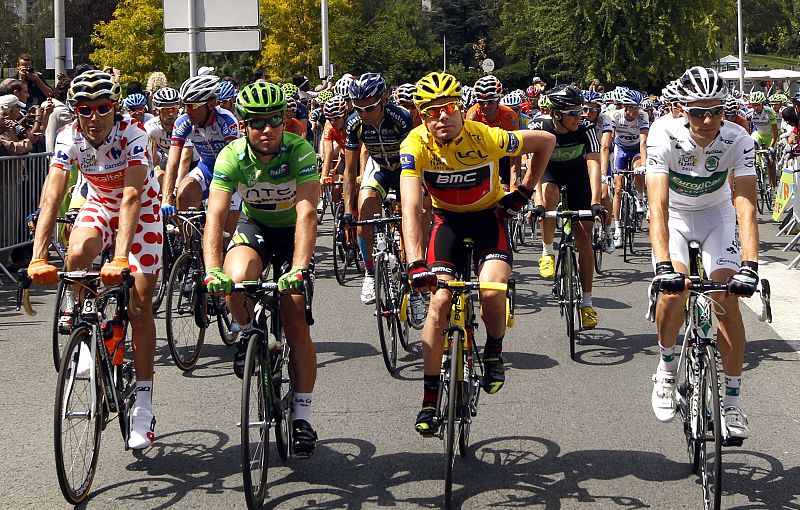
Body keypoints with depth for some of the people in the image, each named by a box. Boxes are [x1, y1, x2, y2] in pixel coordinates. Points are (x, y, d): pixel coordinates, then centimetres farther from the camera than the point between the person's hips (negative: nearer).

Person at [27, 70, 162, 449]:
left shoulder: (133, 133, -30)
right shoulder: (69, 138, -22)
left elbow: (132, 197, -39)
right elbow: (51, 198, -30)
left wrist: (120, 258, -51)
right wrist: (37, 258, -42)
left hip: (141, 208, -2)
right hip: (99, 204, 2)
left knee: (140, 302, -9)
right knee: (77, 254, -32)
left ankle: (143, 406, -3)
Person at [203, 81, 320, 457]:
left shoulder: (300, 151, -27)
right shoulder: (232, 157, -22)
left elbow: (307, 213, -37)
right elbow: (215, 215, -29)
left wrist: (298, 270, -50)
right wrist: (213, 271, -45)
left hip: (293, 231, -1)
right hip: (255, 226, 1)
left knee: (295, 322, -10)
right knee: (235, 280, -32)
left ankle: (302, 416, 1)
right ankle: (250, 332, 2)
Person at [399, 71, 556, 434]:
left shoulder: (486, 138, -27)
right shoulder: (415, 145, -26)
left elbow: (546, 141, -9)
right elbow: (411, 207, -35)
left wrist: (524, 191, -6)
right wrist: (416, 264, -47)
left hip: (489, 217, -1)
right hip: (448, 220, 1)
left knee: (492, 293, -25)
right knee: (439, 301, -13)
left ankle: (494, 351, 9)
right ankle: (430, 398, -2)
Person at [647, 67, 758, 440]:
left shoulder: (737, 140, -27)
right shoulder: (665, 136, -30)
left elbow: (746, 205, -33)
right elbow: (658, 204, -37)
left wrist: (749, 266, -46)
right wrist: (663, 265, -49)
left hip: (716, 213, 1)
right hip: (675, 214, -1)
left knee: (726, 296, -14)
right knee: (674, 288, -24)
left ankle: (732, 401, -4)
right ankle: (667, 364, 5)